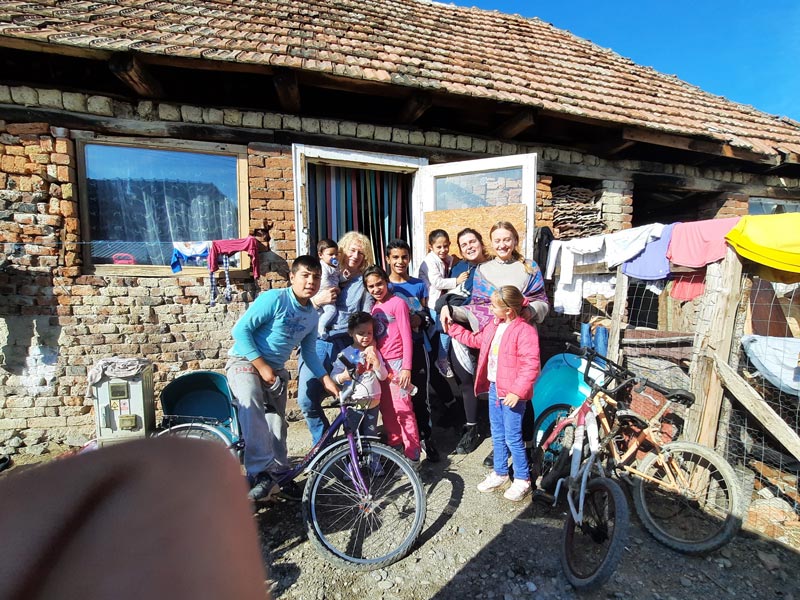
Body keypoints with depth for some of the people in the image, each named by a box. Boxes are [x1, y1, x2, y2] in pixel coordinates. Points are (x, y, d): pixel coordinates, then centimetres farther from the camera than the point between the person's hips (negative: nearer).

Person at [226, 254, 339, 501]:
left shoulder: (312, 316, 2)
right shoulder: (274, 299, -18)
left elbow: (308, 352, 9)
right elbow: (240, 330, -20)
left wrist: (326, 379, -2)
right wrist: (262, 366, -22)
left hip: (276, 369, 6)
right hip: (245, 361, -6)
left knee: (277, 421, 11)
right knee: (251, 401, -36)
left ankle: (279, 473, 31)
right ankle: (261, 471, -36)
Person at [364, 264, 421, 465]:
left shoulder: (398, 303, -8)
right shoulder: (374, 307, 14)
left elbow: (406, 337, -11)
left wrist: (406, 367, -15)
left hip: (396, 363, -7)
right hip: (379, 363, 7)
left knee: (402, 408, -6)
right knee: (386, 408, 14)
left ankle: (412, 455, 5)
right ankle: (394, 446, 30)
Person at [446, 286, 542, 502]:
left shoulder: (524, 330, -21)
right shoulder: (493, 325, 5)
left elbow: (531, 365, -23)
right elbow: (475, 339, 19)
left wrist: (517, 391, -25)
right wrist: (452, 328, 15)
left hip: (512, 393, -8)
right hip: (494, 387, 8)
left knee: (512, 438, 5)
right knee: (497, 435, 20)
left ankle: (522, 480, 27)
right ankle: (500, 473, 38)